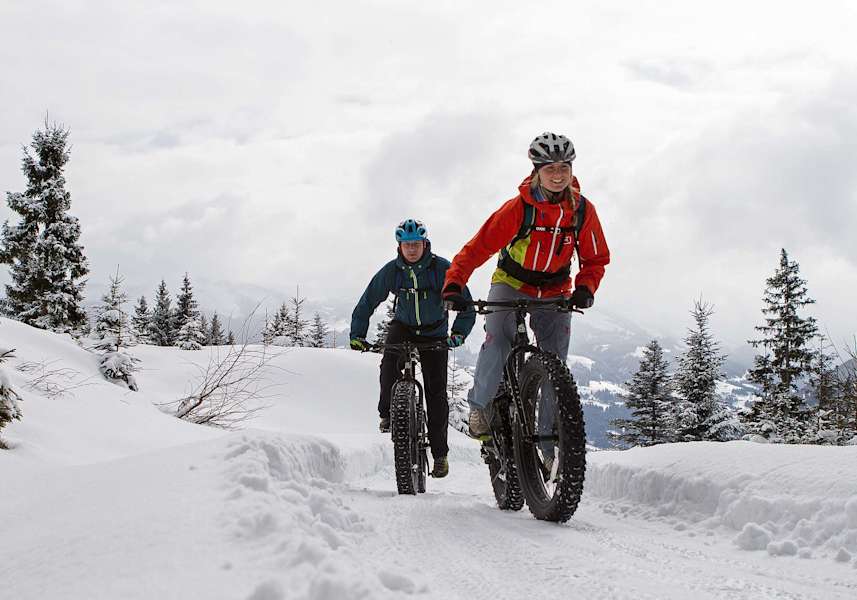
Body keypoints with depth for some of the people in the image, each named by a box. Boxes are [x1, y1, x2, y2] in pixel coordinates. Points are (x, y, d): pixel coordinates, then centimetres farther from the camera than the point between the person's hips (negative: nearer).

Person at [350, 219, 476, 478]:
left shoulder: (442, 268, -20)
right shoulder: (391, 270, -15)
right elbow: (367, 302, -8)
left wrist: (459, 332, -33)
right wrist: (357, 335, -18)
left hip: (434, 334, -1)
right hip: (403, 327, 1)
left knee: (436, 392, -5)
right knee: (390, 363, -30)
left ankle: (440, 453, 4)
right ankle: (388, 414, -8)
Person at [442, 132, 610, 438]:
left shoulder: (583, 210, -13)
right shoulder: (518, 208, -23)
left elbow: (595, 258, -2)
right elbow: (477, 247, -24)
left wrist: (585, 288, -21)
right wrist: (453, 285, -36)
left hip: (554, 292, 3)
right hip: (511, 284, -2)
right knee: (498, 341, -26)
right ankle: (480, 404, -3)